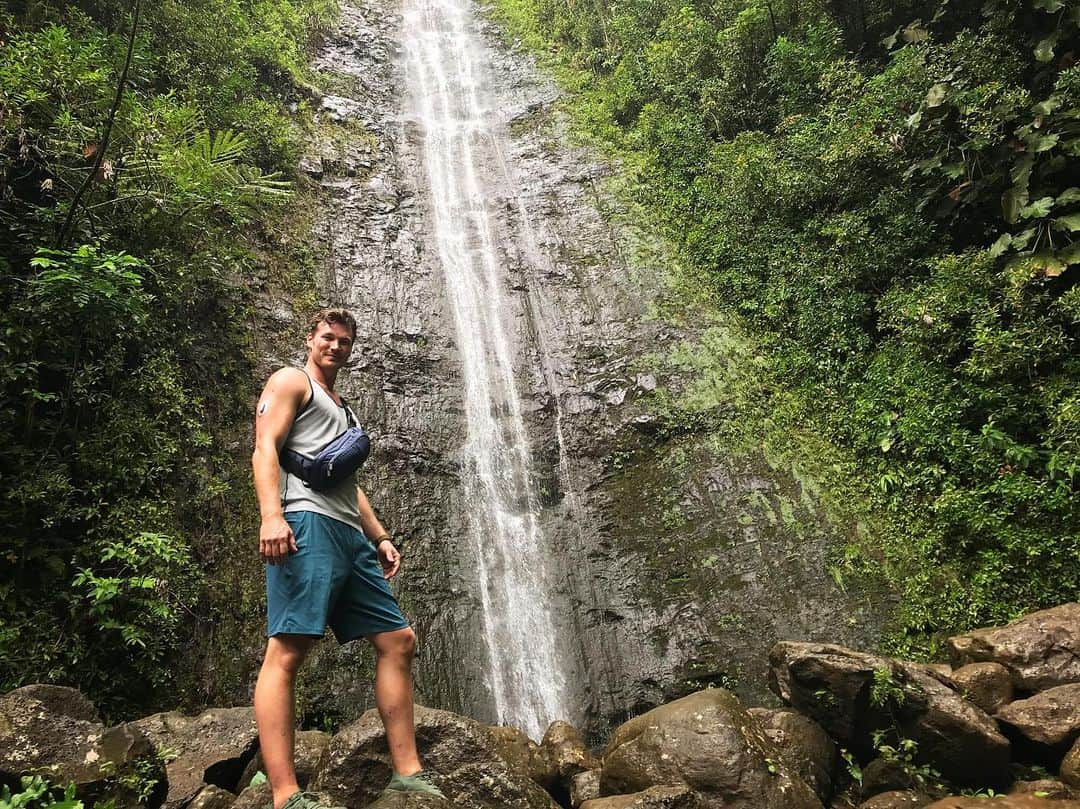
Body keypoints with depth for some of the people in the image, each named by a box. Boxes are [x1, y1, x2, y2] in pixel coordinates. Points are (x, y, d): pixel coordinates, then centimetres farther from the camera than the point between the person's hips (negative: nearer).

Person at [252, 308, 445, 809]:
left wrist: (380, 537, 22)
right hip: (306, 524, -9)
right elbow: (264, 449, -8)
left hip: (350, 536, 9)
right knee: (287, 651, -15)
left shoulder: (341, 407, 33)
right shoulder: (290, 382, 8)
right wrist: (271, 515, -24)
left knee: (397, 641, 4)